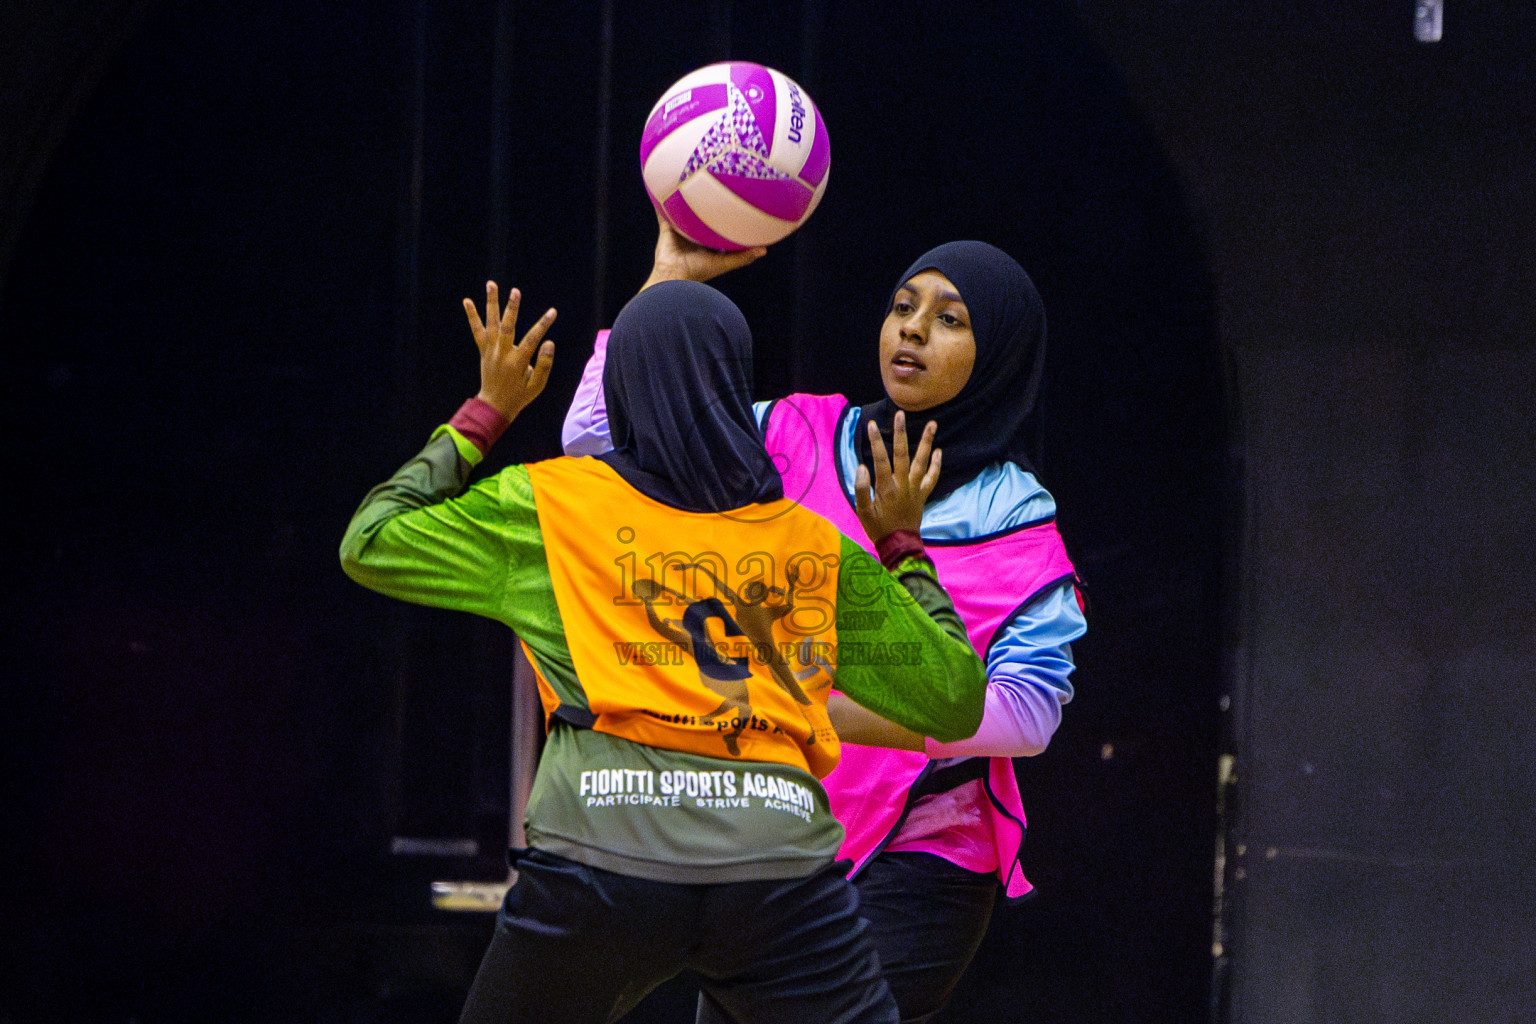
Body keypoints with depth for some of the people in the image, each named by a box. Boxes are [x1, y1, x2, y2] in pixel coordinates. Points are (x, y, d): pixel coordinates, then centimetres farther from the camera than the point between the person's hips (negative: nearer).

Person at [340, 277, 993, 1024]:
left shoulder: (551, 503, 11)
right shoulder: (814, 550, 15)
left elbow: (368, 545, 20)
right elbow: (954, 700, 19)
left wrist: (484, 415, 27)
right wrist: (903, 549, 31)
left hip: (600, 856, -1)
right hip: (781, 860, 1)